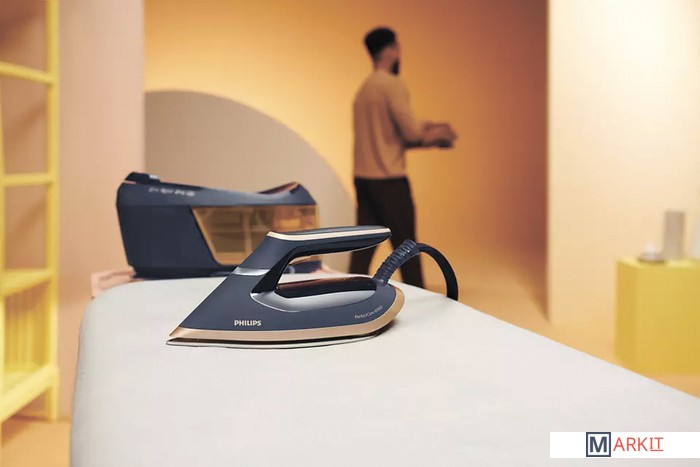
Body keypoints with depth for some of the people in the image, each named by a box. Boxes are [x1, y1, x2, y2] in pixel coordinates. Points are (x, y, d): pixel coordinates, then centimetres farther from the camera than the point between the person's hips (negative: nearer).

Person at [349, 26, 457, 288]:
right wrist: (438, 133, 5)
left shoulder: (364, 89, 16)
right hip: (389, 180, -8)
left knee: (363, 249, 8)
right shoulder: (392, 84, -10)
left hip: (363, 177, 8)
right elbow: (412, 131, -14)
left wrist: (428, 139, 18)